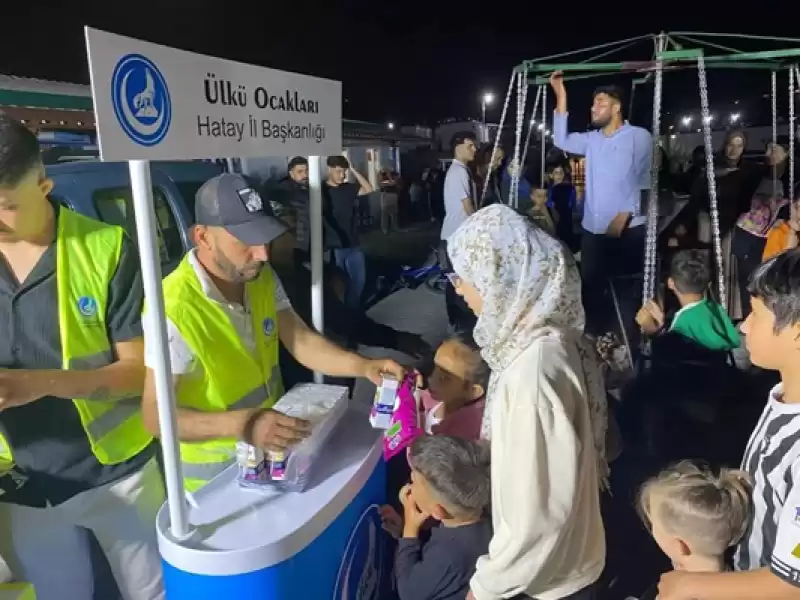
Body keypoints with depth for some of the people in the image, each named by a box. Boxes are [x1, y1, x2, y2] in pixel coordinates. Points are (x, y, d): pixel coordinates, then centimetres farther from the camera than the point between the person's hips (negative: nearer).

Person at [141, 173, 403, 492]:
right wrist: (241, 424, -44)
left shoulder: (262, 277, -8)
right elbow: (156, 414, -29)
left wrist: (363, 366, -25)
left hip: (271, 441, 7)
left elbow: (301, 341, -8)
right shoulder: (175, 308, -31)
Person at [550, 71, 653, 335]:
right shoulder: (592, 139, 16)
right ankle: (597, 337, 22)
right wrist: (561, 97, 2)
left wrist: (625, 215, -14)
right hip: (593, 229, 5)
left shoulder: (639, 136, 0)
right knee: (592, 288, 9)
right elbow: (561, 140, 4)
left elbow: (643, 180, -6)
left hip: (628, 230, -5)